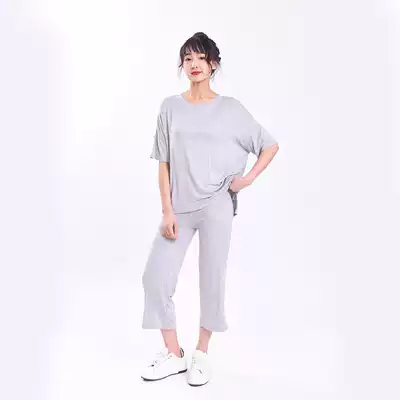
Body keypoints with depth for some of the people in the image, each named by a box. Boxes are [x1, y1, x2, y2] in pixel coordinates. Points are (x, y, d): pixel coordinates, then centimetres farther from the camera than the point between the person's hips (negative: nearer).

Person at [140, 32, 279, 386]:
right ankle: (173, 354, 16)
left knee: (212, 279, 5)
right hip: (179, 208, 2)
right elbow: (164, 163, 2)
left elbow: (271, 145, 10)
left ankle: (202, 354, 23)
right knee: (156, 277, -2)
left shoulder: (230, 108, 3)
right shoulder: (171, 106, 5)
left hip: (216, 206, -1)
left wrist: (249, 178, -3)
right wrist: (167, 211, -5)